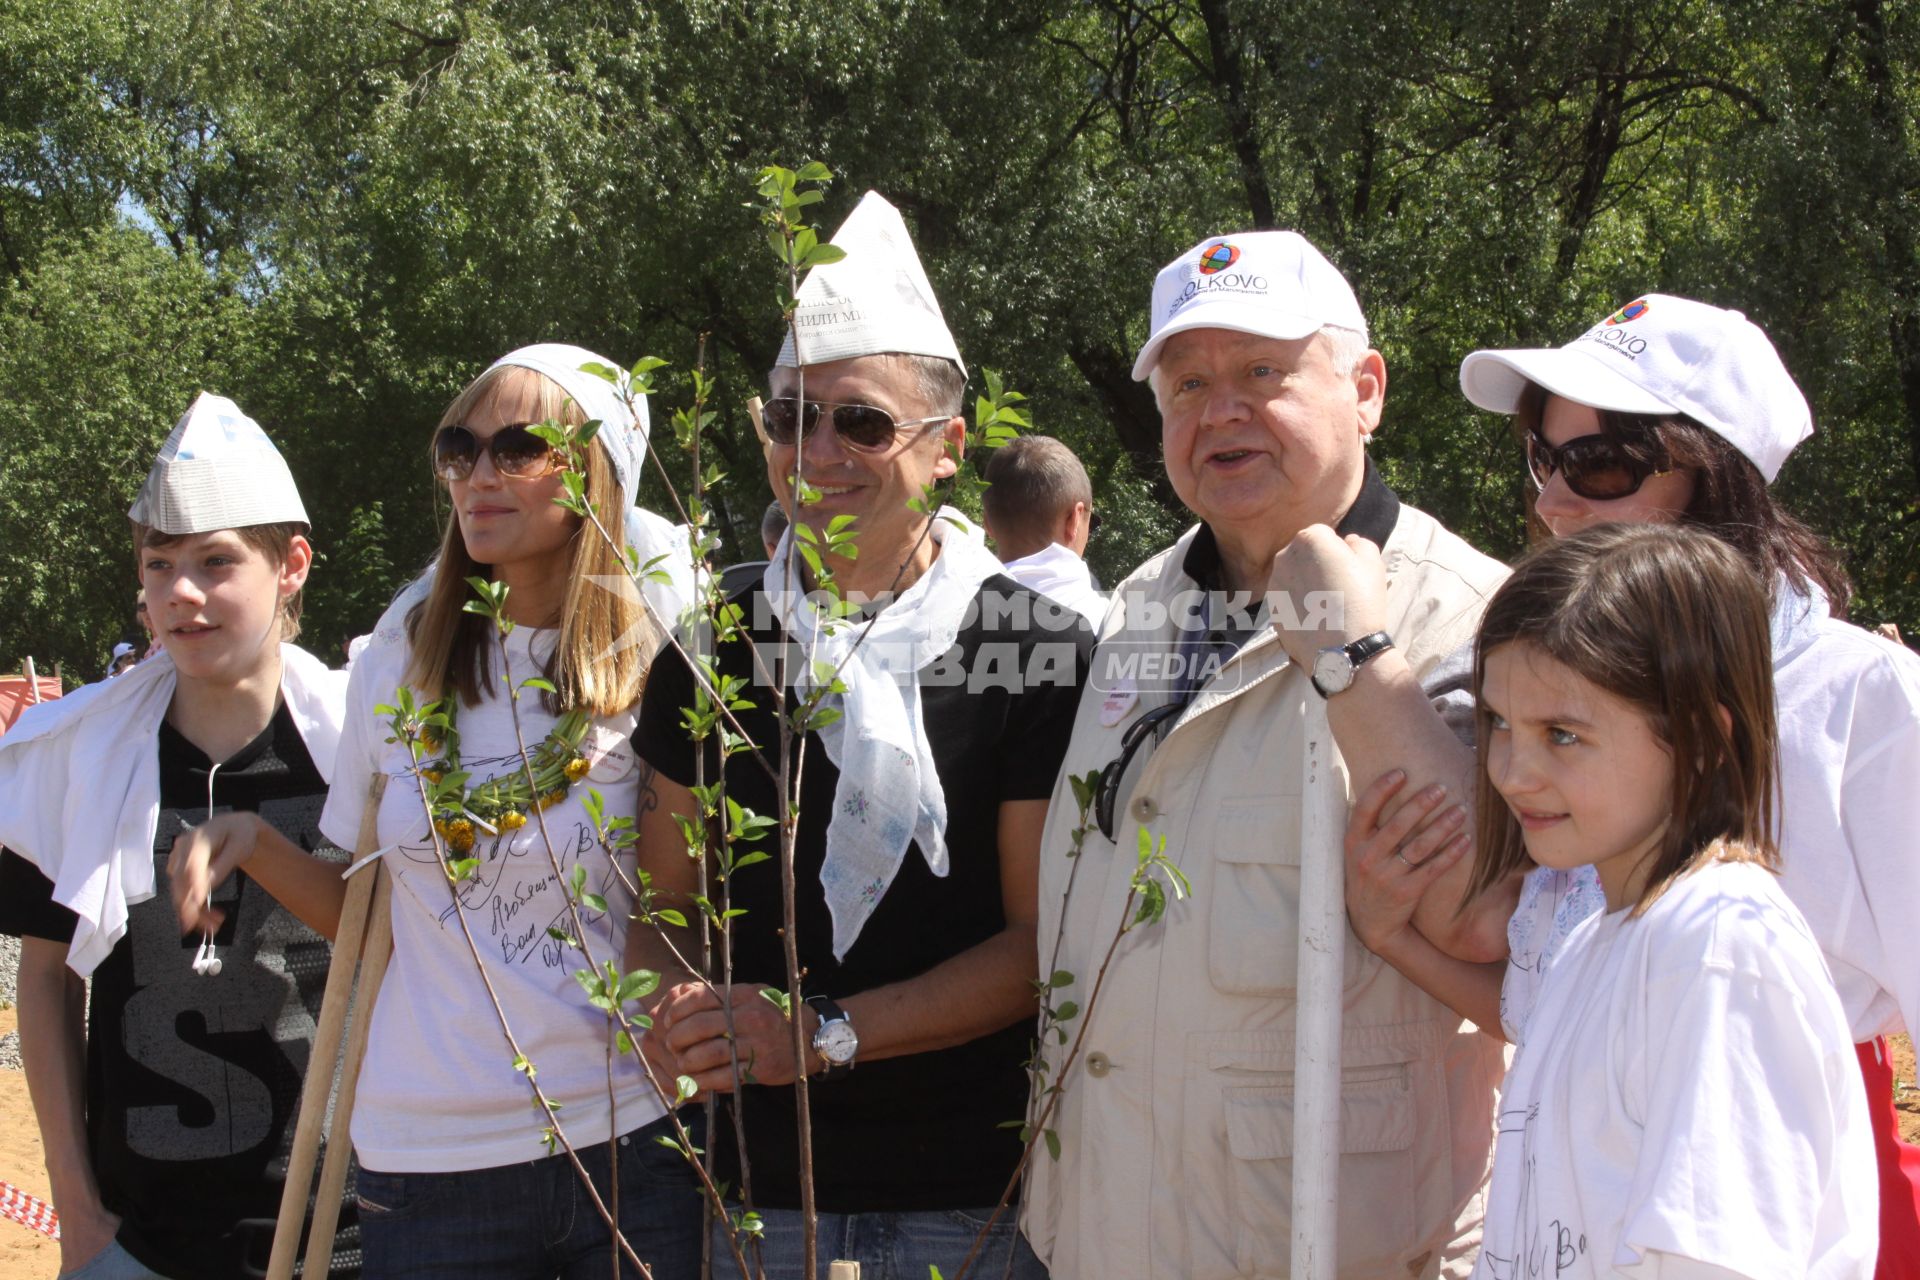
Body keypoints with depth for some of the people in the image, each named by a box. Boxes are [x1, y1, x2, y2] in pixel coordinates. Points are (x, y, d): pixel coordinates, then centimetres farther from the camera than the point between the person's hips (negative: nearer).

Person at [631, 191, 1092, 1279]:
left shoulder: (1040, 645, -7)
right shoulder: (720, 640, 4)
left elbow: (1045, 936, -9)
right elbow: (665, 896, 9)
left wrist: (823, 1032, -17)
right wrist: (678, 1018, -12)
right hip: (758, 1180, 3)